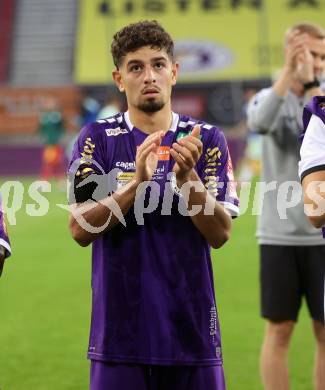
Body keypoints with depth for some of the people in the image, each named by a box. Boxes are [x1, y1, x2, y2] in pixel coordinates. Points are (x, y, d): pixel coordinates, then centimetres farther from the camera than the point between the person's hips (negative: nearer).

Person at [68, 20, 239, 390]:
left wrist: (186, 176, -18)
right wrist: (138, 183, -21)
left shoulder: (206, 139, 4)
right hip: (119, 333, -1)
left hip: (192, 330, 1)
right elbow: (80, 229, -8)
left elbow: (220, 233, -3)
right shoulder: (97, 139, 1)